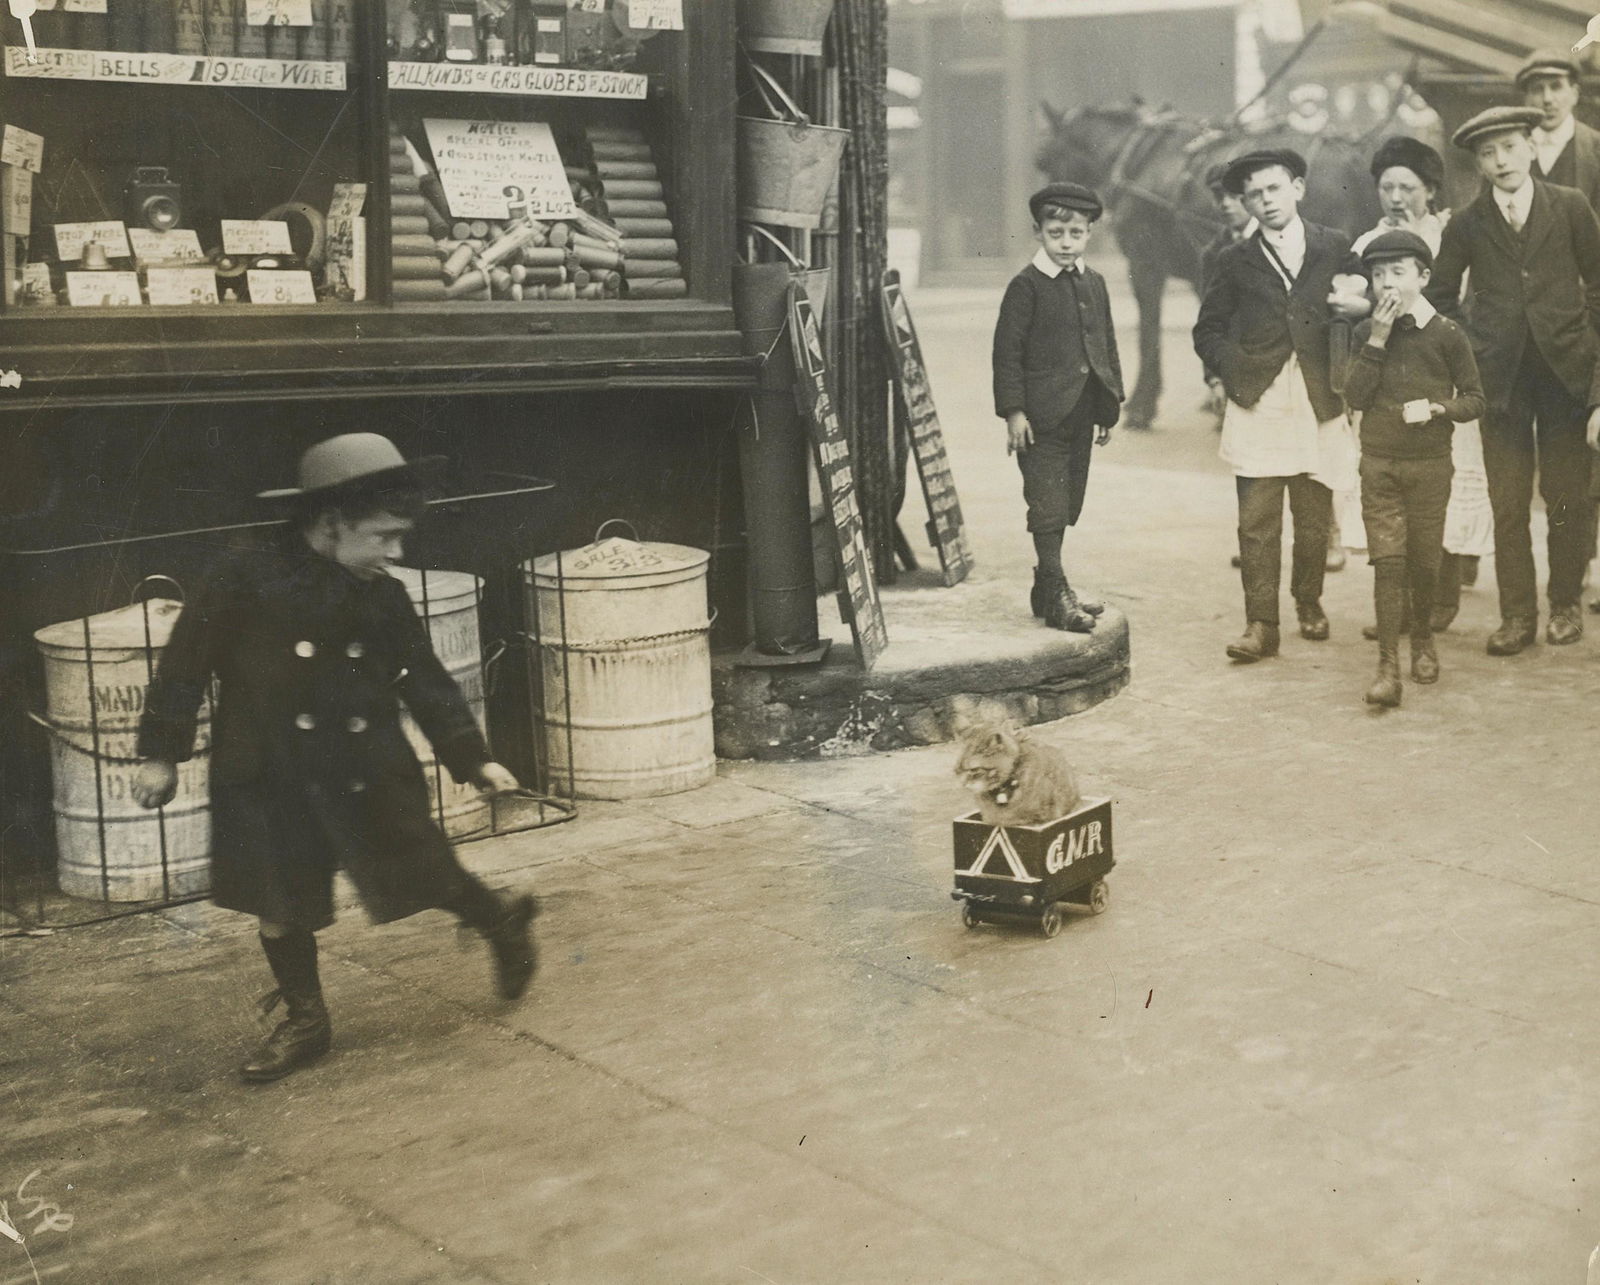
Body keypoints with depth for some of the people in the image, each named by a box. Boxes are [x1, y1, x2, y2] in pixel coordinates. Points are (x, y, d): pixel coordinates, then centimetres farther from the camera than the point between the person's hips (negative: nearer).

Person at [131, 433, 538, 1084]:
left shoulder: (383, 597, -2)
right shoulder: (247, 582, -14)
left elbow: (426, 682, 7)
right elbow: (186, 661, -5)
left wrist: (474, 758, 4)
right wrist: (161, 751, -2)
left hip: (370, 777, 2)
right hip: (271, 781, -1)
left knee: (427, 877, 5)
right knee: (279, 907, 6)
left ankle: (502, 923, 35)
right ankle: (305, 1022, 27)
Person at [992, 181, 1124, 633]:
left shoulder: (1094, 283, 12)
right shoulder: (1026, 286, -7)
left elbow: (1107, 343, 19)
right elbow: (1007, 350, -9)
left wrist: (1111, 401, 14)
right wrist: (1013, 410, -14)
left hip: (1081, 415, 7)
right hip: (1042, 417, -7)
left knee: (1066, 507, 12)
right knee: (1048, 508, -6)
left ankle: (1047, 590, 22)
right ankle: (1057, 596, -2)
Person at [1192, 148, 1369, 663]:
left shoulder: (1336, 248, 9)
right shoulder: (1236, 262, 9)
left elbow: (1366, 306, 14)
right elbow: (1208, 331, 11)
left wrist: (1362, 307, -7)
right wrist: (1237, 368, -3)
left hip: (1319, 407, 1)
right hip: (1257, 408, -1)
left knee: (1314, 519, 8)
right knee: (1257, 521, -6)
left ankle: (1309, 602, 29)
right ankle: (1261, 623, -2)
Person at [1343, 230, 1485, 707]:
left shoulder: (1447, 335, -3)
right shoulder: (1367, 332, 4)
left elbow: (1475, 399, 0)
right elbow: (1355, 396, -6)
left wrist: (1438, 408, -18)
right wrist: (1378, 338, -12)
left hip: (1430, 465, -1)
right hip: (1378, 465, 1)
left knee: (1424, 561, 8)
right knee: (1387, 561, -5)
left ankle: (1423, 640, 33)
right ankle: (1388, 666, -5)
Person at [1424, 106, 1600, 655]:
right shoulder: (1466, 225, 4)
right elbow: (1439, 295, 14)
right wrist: (1472, 342, 6)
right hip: (1501, 376, 0)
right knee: (1508, 504, 0)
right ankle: (1517, 615, 8)